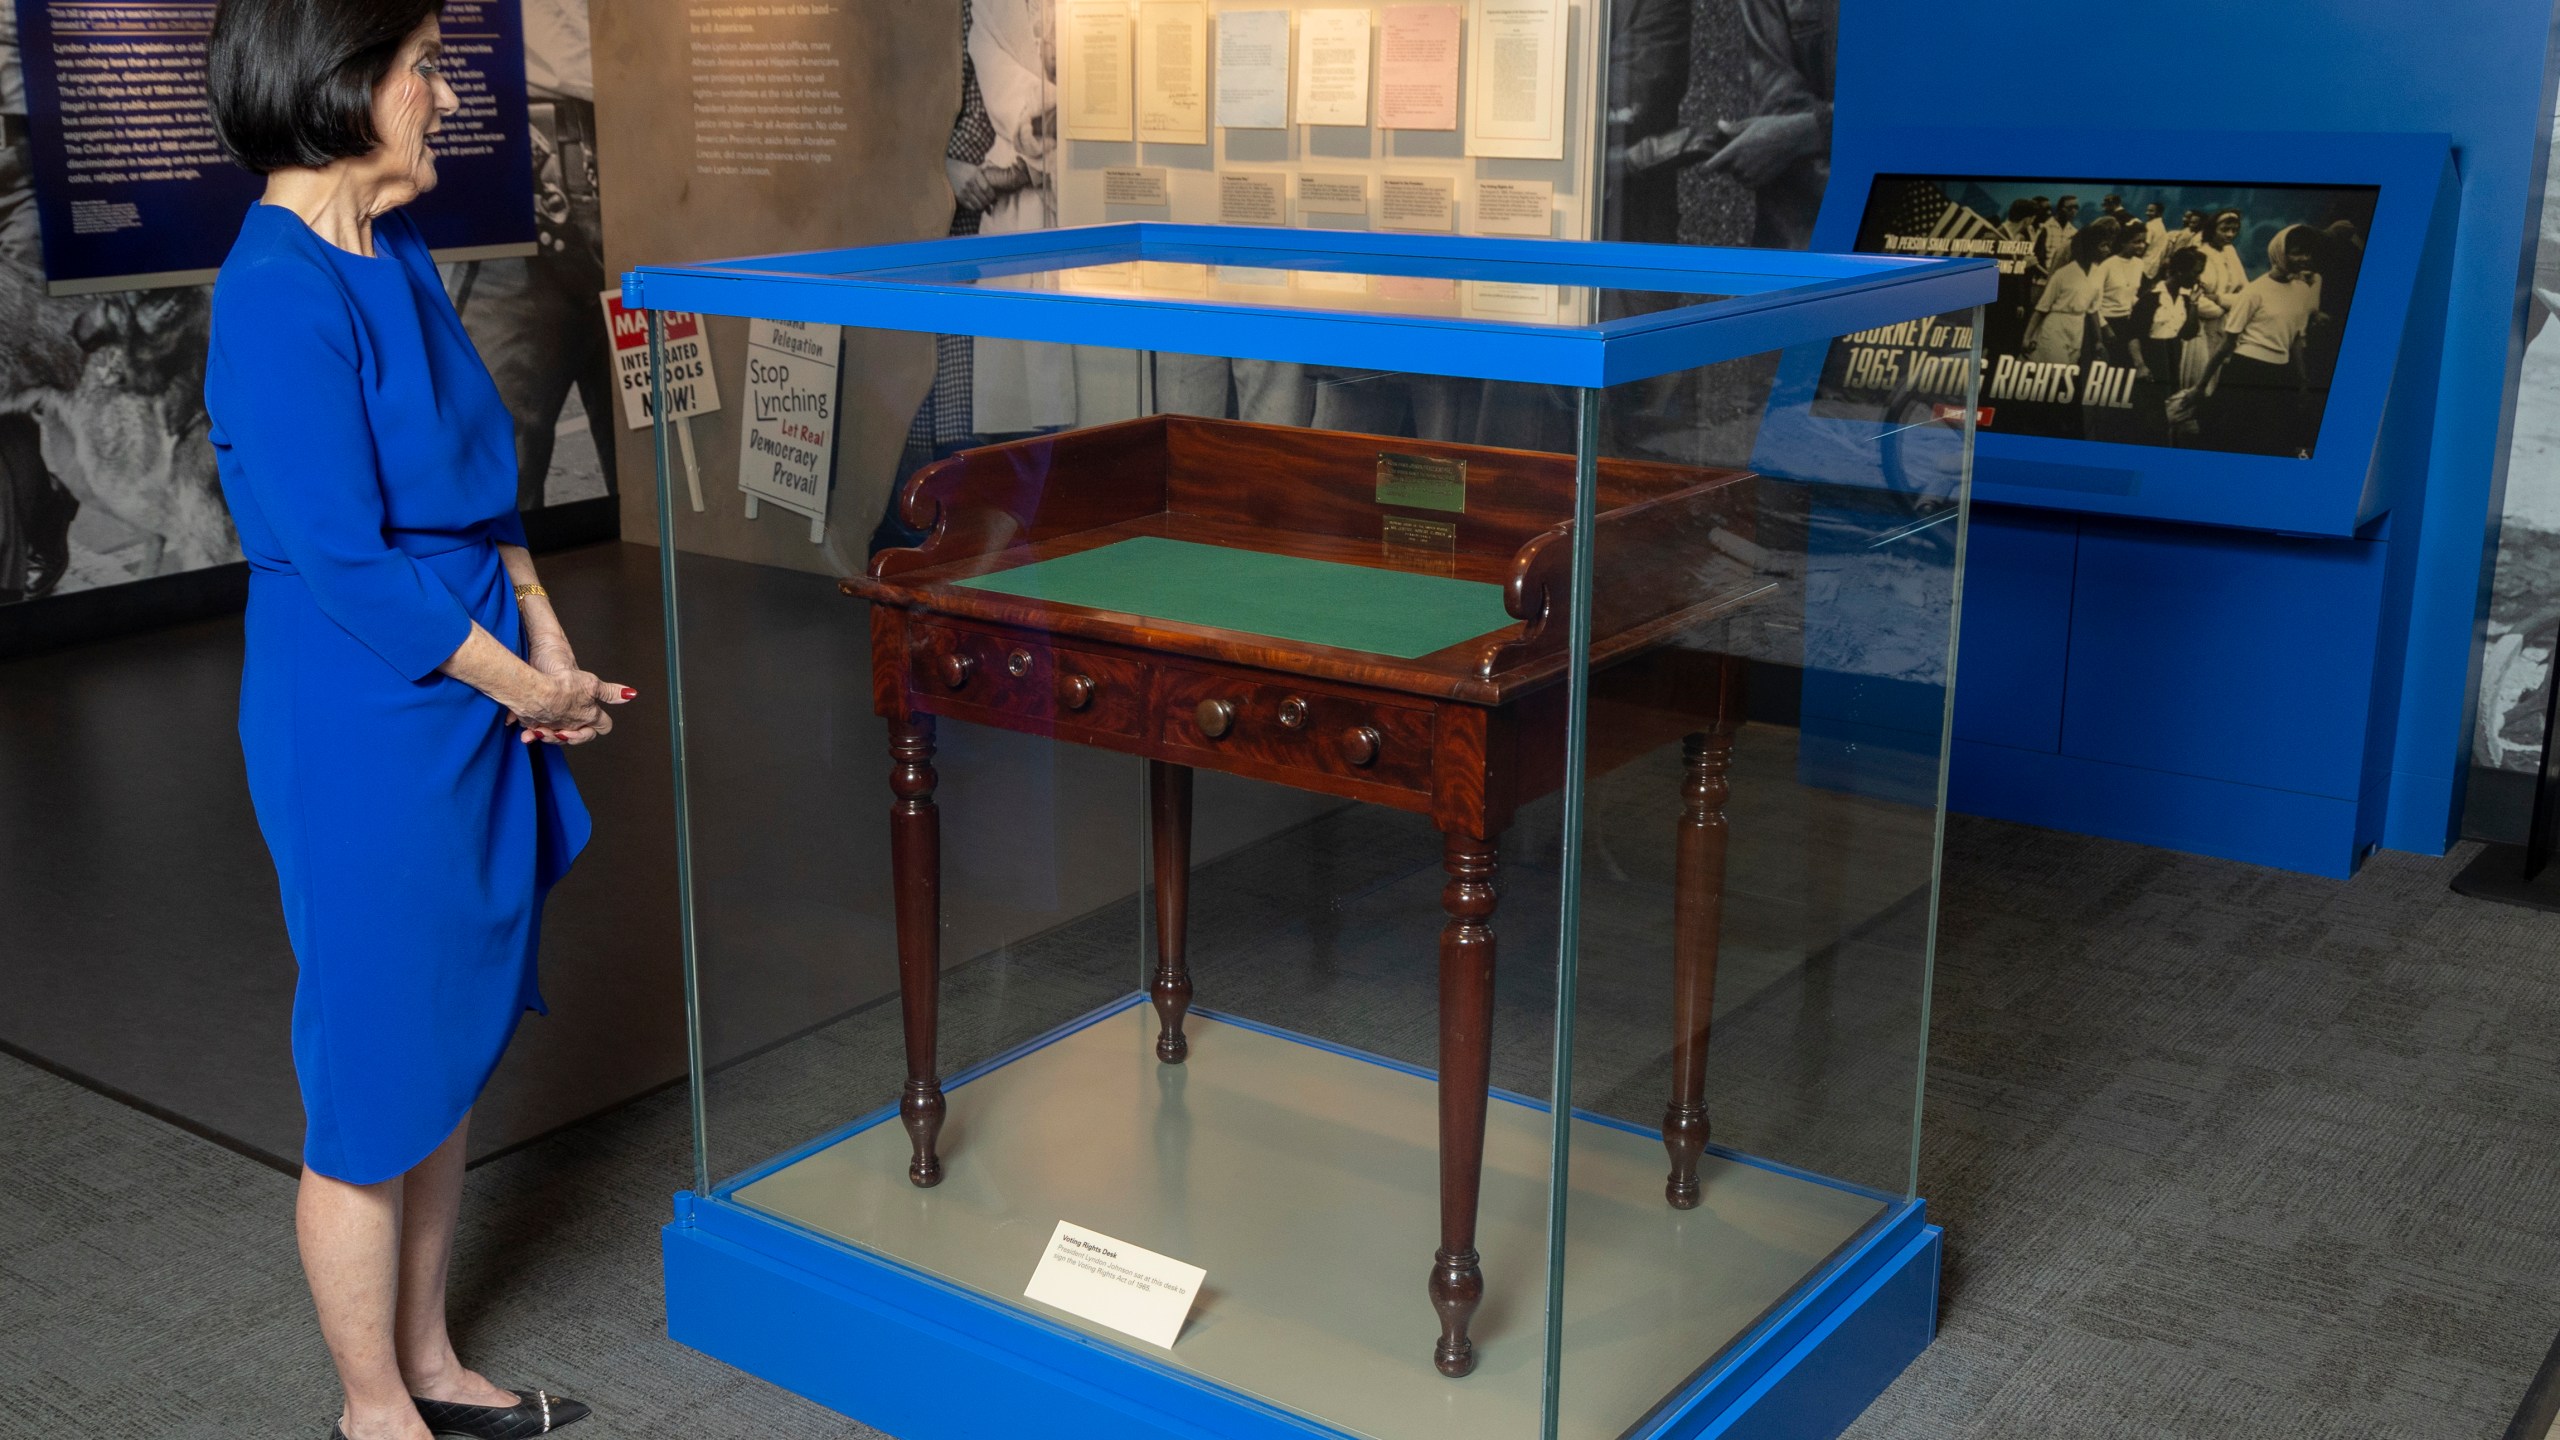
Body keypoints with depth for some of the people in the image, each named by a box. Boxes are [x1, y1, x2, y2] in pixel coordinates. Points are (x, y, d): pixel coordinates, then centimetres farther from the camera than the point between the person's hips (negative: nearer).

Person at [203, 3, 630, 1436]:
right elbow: (346, 566, -21)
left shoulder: (397, 252, 7)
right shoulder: (281, 300, -21)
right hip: (368, 742, -9)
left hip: (466, 720, 9)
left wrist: (541, 624, 2)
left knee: (453, 1053, 19)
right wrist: (525, 685, -12)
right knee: (377, 1090, 7)